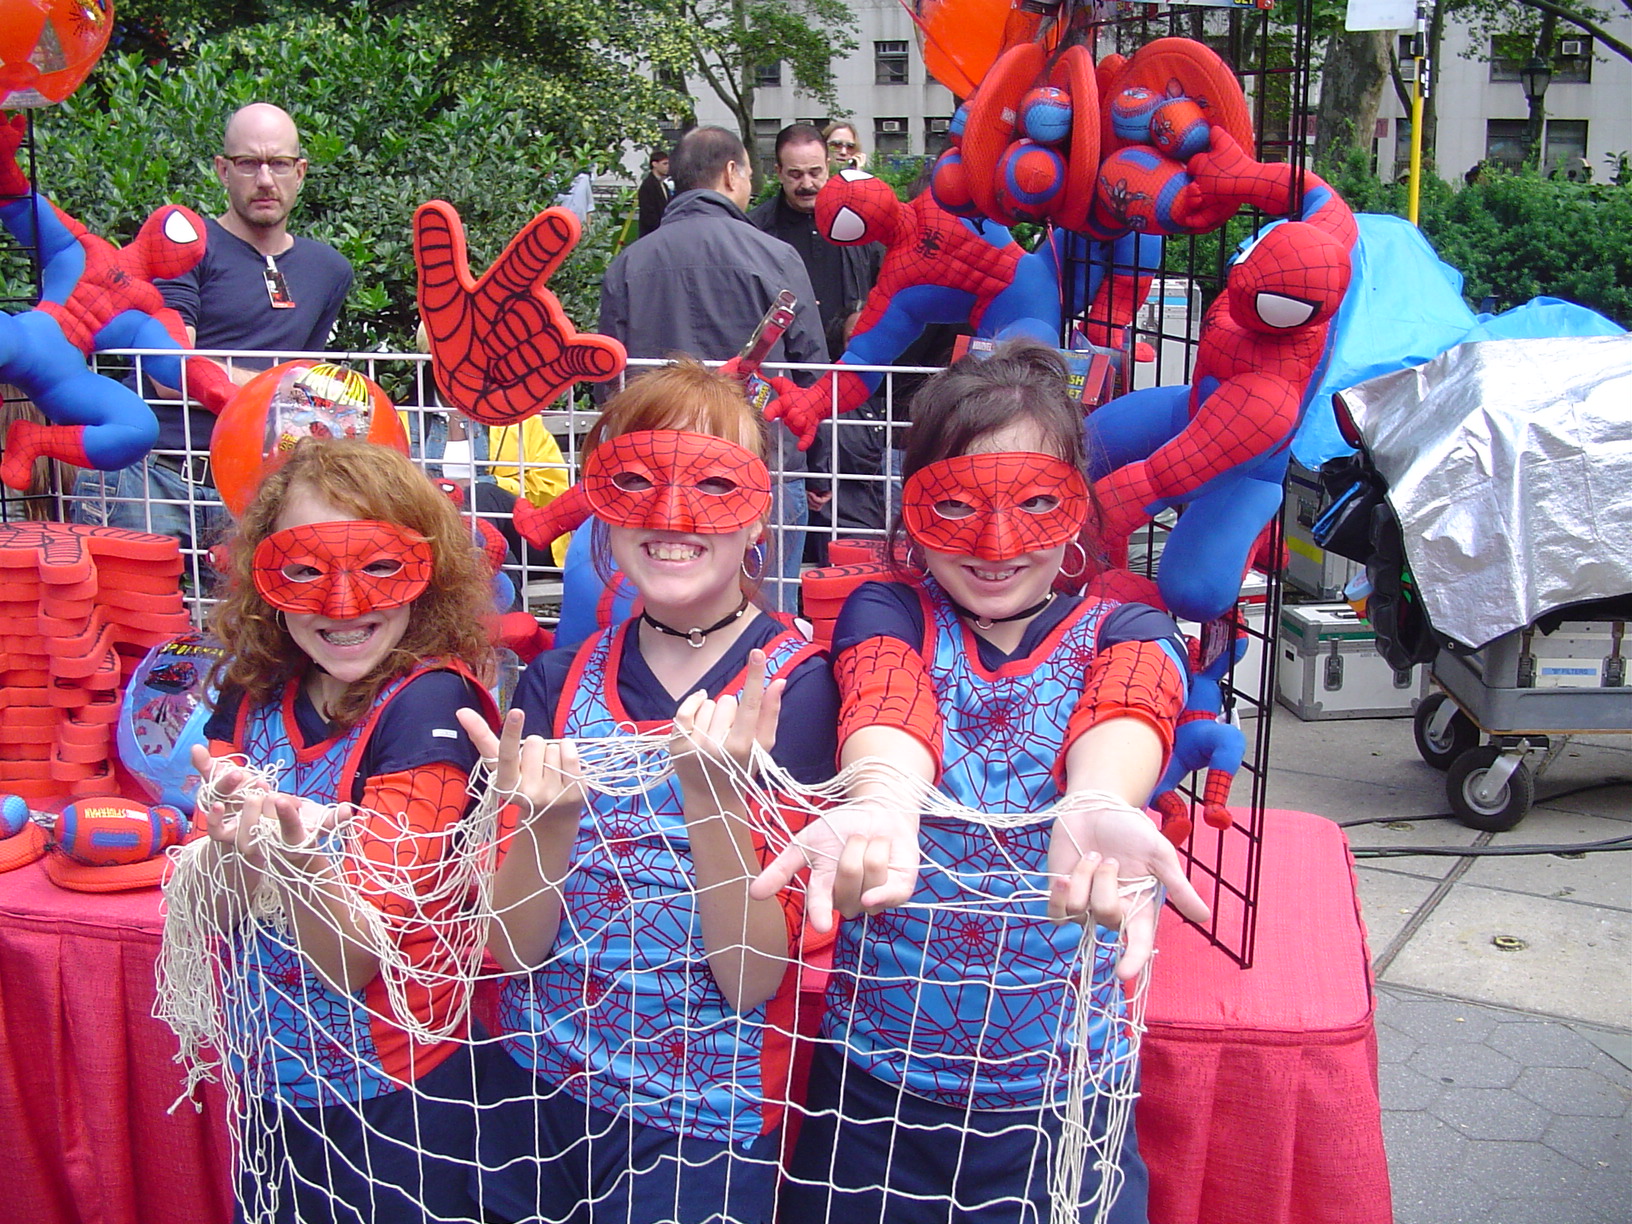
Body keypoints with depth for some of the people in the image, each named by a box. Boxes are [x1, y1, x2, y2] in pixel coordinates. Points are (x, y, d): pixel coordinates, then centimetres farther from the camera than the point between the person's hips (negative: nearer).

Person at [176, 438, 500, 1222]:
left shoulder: (430, 702, -20)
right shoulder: (252, 696, -4)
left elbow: (351, 959, -21)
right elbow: (223, 916, -6)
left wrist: (295, 857, -41)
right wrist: (238, 845, -27)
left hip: (395, 1095, -5)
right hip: (269, 1080, 5)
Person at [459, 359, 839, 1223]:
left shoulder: (792, 685, -14)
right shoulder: (558, 682, -3)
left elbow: (752, 978, -18)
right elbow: (514, 945, -8)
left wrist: (715, 795, -33)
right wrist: (547, 817, -27)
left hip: (704, 1123, -3)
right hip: (533, 1096, 4)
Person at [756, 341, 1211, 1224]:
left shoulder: (1126, 633, -1)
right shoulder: (887, 612, -1)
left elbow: (1122, 721, -25)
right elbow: (887, 708, -24)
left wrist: (1097, 806, -49)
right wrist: (879, 802, -47)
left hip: (1064, 1092, 0)